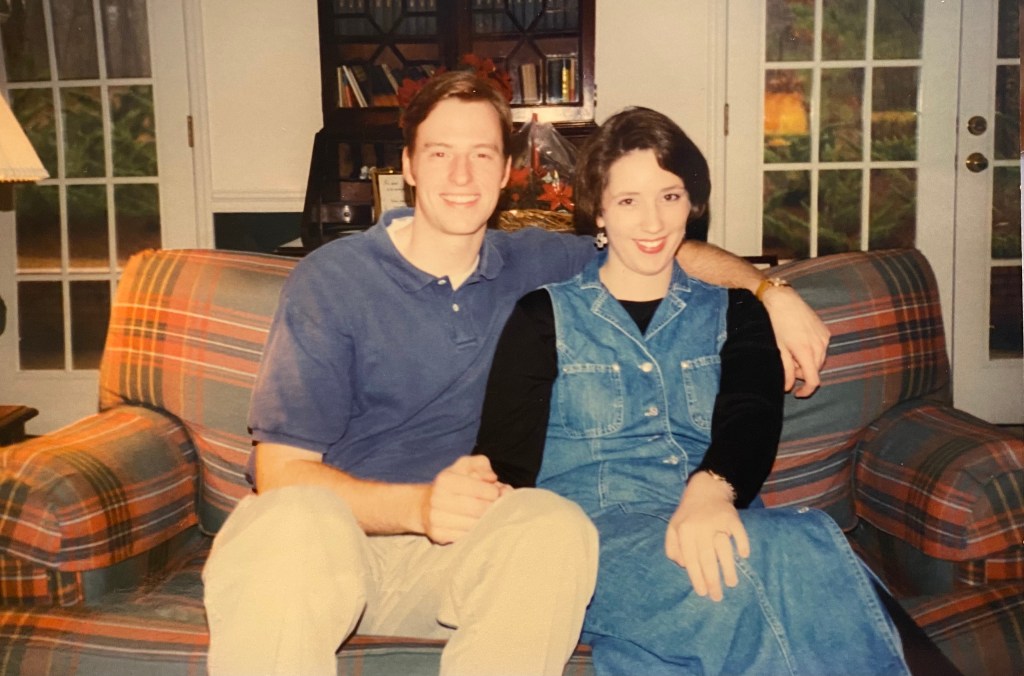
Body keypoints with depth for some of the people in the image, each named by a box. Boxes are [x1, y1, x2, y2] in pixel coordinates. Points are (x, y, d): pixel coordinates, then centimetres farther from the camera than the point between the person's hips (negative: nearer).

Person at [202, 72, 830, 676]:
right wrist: (418, 505, -26)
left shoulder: (533, 265, 8)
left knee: (556, 527, -30)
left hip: (457, 550, 4)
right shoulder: (331, 280, -6)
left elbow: (669, 252, 21)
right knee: (291, 526, -40)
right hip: (333, 526, -4)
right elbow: (282, 471, -10)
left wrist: (772, 292, 3)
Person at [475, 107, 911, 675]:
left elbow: (752, 414, -3)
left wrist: (711, 487, -27)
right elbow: (506, 466, 3)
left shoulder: (732, 312, 18)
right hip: (593, 527, -3)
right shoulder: (545, 317, 12)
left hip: (715, 526, 3)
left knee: (811, 544, -35)